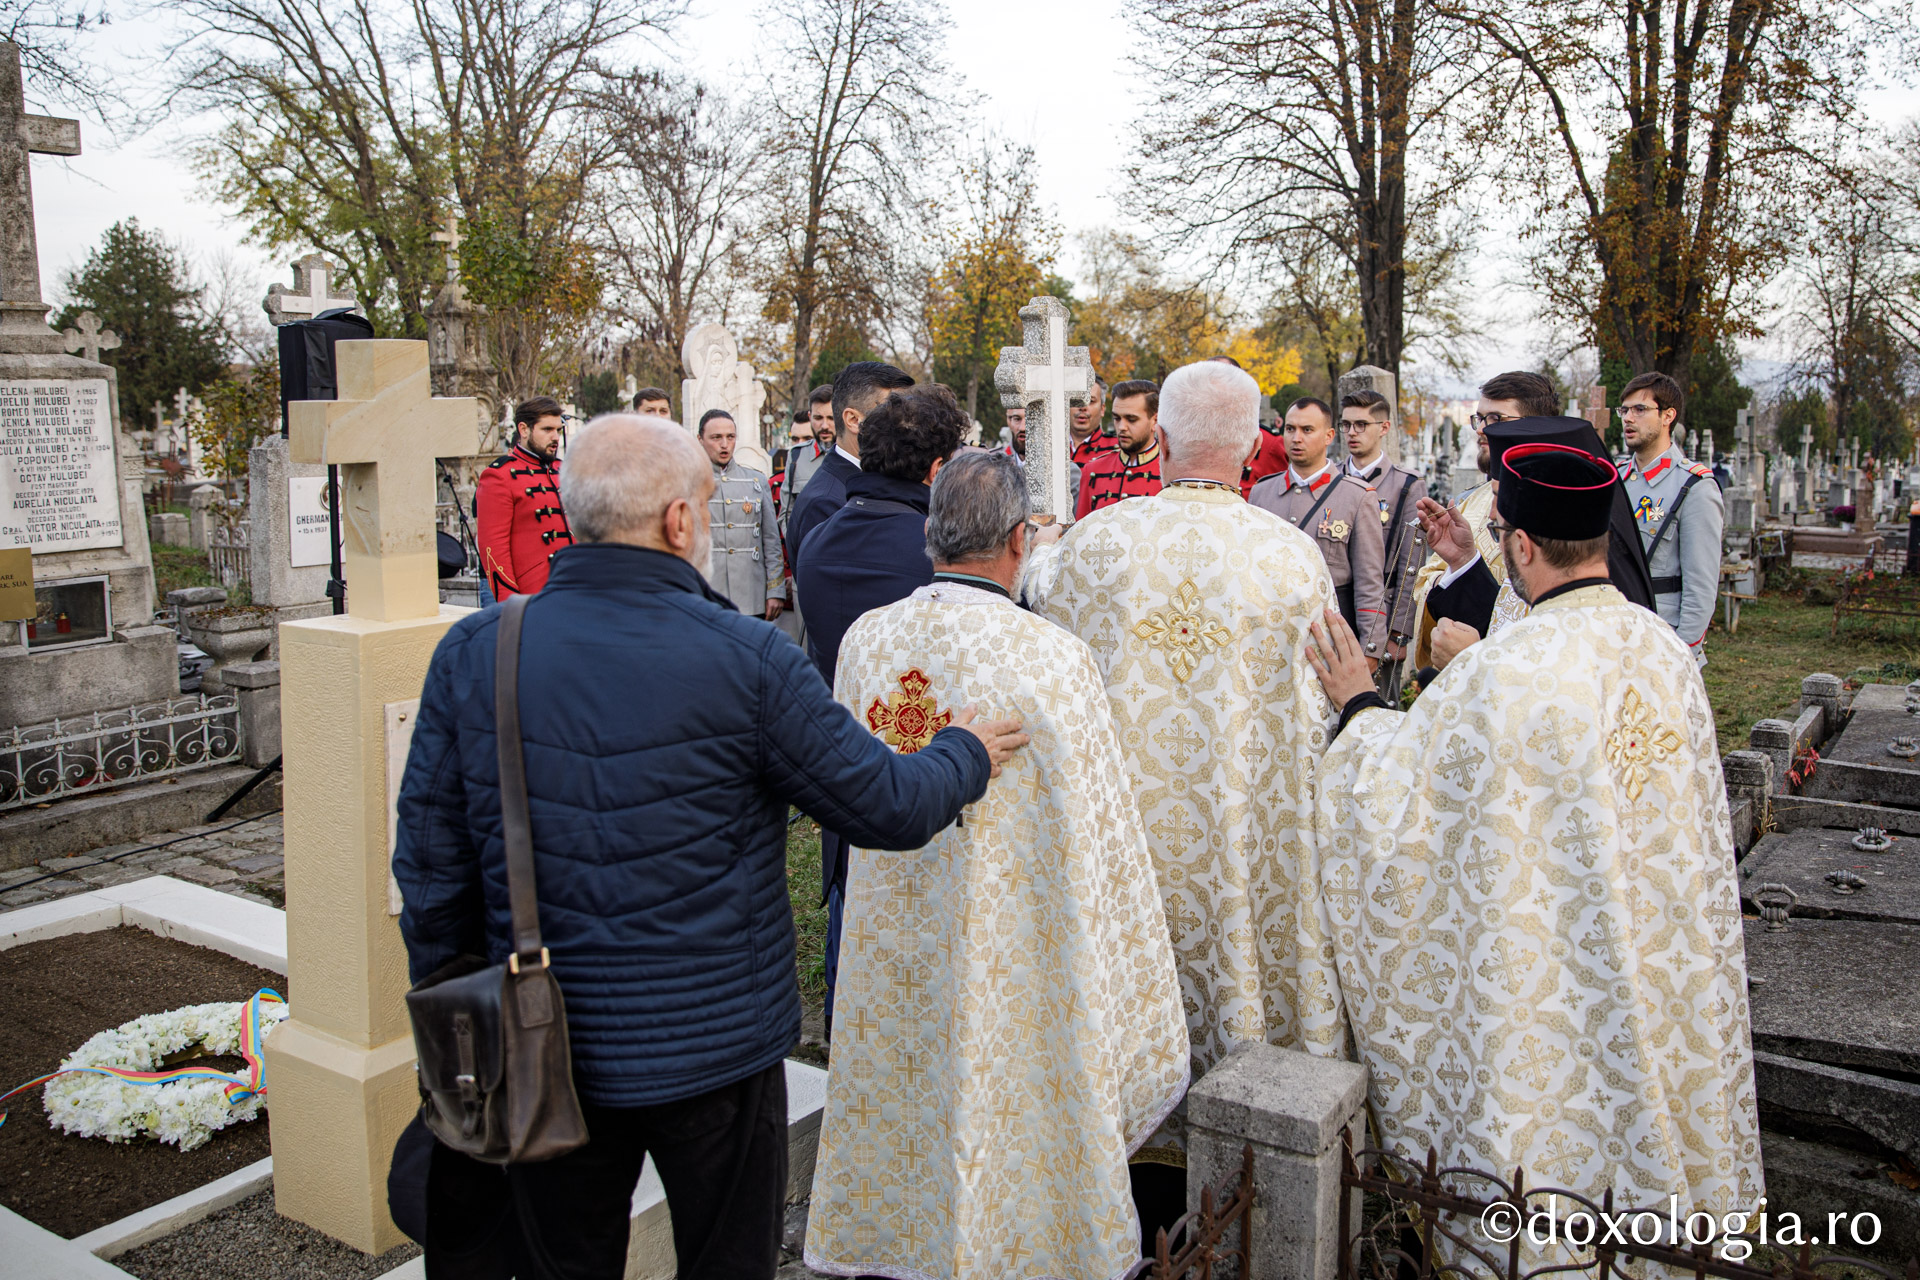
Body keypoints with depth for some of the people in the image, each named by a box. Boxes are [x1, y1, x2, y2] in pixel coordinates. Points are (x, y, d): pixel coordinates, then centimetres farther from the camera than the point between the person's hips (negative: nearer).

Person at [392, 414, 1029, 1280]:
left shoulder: (473, 653, -7)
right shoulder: (747, 662, -17)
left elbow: (431, 866, -1)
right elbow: (889, 808, -9)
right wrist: (966, 754, 12)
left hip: (543, 1054, 3)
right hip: (717, 1047, -3)